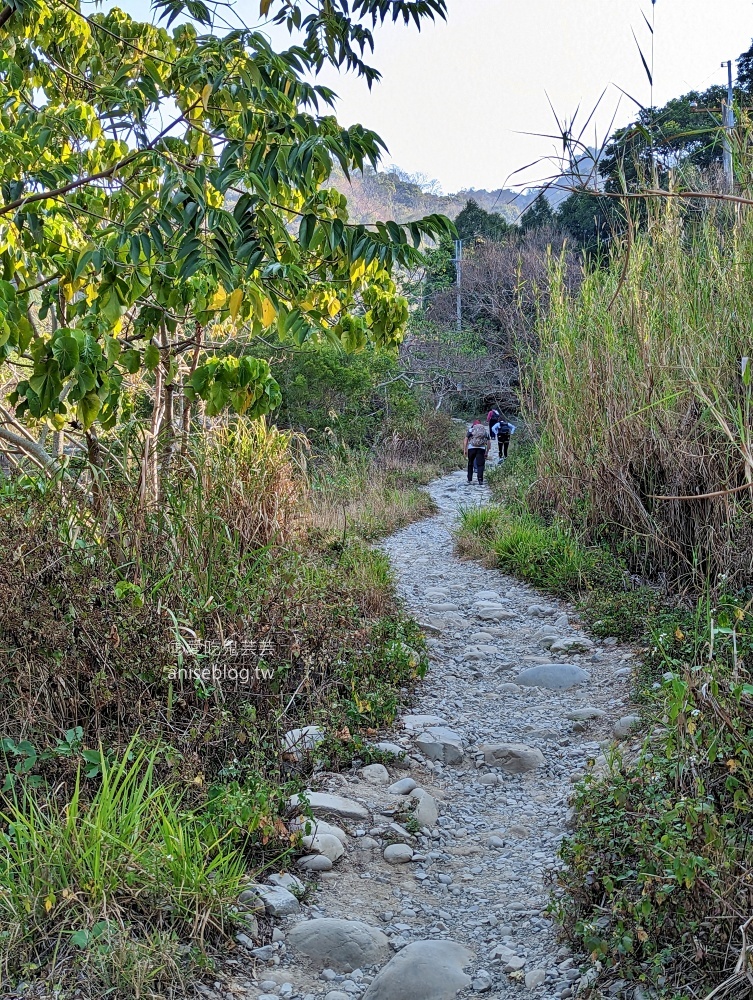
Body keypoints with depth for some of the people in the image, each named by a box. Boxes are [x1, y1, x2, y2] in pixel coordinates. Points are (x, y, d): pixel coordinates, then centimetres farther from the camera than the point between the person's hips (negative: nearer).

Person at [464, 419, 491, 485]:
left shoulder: (471, 429, 13)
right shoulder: (486, 430, 19)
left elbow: (465, 440, 3)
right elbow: (489, 443, 15)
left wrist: (464, 450, 4)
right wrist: (486, 452, 20)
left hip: (471, 448, 0)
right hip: (481, 449, 0)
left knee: (470, 464, 16)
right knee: (480, 465, 1)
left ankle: (470, 480, 19)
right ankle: (480, 480, -12)